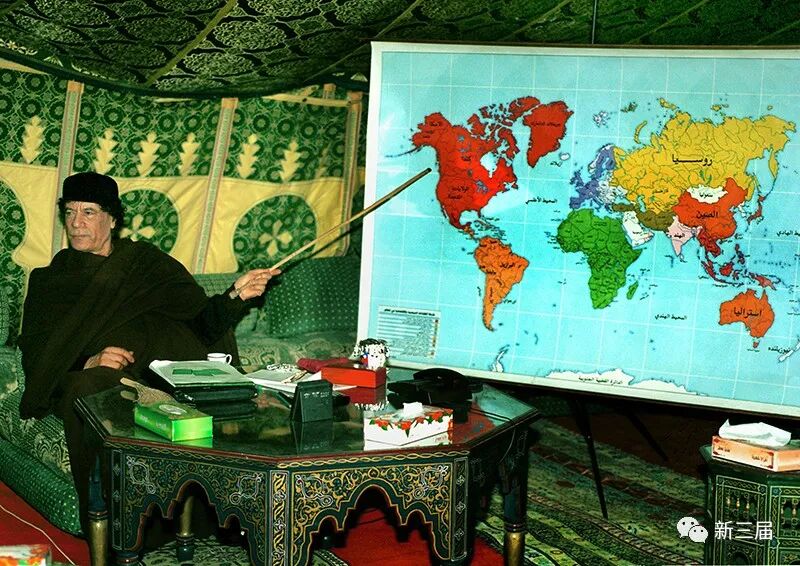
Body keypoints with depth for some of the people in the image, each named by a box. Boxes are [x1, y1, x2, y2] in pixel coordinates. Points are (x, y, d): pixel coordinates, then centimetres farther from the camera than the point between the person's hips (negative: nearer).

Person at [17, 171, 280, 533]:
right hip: (100, 380, 0)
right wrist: (88, 363, -12)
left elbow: (202, 321, 10)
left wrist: (235, 296, -12)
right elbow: (35, 357, 9)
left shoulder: (146, 260, 20)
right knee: (87, 389, -36)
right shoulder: (49, 280, 22)